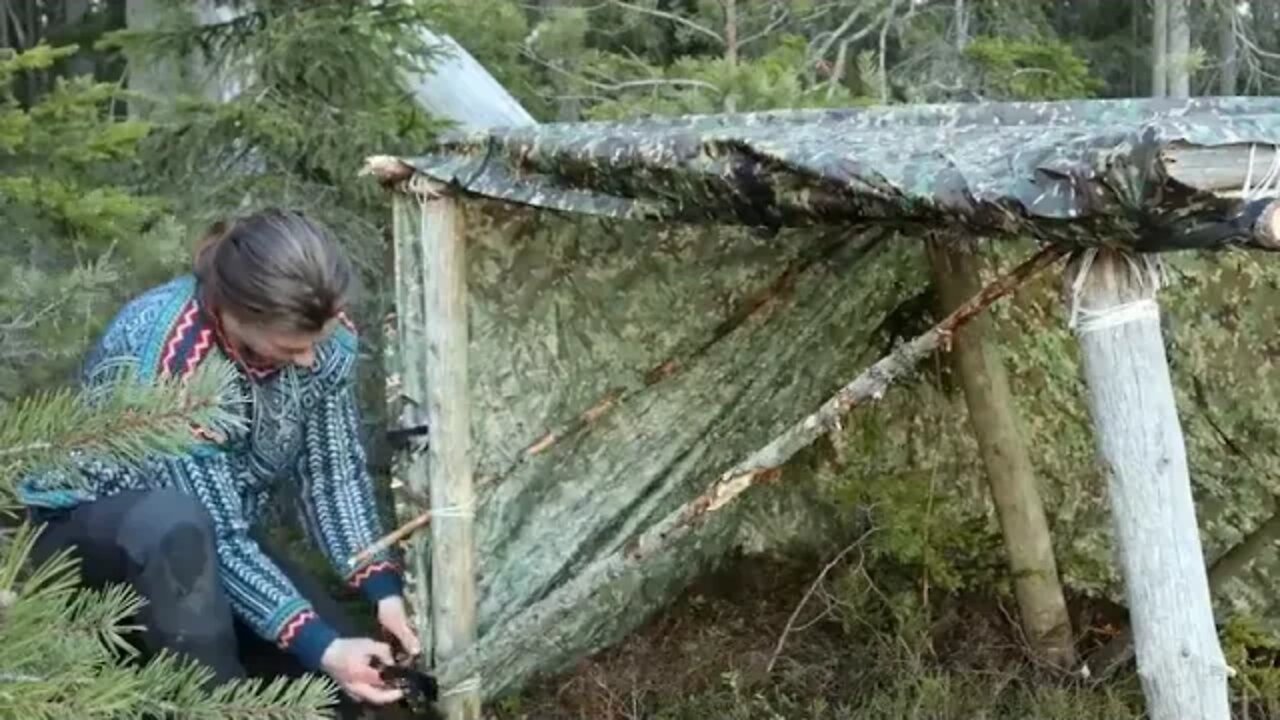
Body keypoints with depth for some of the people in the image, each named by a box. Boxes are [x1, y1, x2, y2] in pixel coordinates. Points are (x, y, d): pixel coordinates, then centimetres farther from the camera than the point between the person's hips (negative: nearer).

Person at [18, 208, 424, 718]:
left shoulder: (323, 337, -17)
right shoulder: (170, 358, -35)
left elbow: (334, 474, -9)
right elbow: (216, 534, -33)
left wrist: (384, 590, -21)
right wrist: (317, 645, -38)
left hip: (212, 533, 6)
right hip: (87, 527, -6)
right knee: (174, 523, -41)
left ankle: (164, 637, 10)